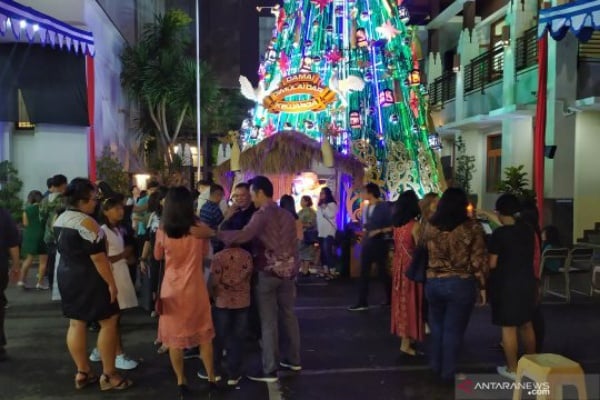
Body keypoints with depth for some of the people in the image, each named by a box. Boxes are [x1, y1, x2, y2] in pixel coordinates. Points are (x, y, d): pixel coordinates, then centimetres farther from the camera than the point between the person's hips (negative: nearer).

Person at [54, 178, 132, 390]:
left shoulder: (59, 220, 8)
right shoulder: (85, 222, -21)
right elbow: (98, 257, -22)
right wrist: (111, 283, -18)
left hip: (66, 276, 9)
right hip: (88, 279, -9)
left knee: (76, 323, 12)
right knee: (108, 322, 0)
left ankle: (82, 373, 20)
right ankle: (108, 375, 5)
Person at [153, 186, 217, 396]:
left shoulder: (163, 231, -9)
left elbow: (158, 256, 7)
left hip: (172, 288, 0)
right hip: (195, 288, 0)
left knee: (174, 336, 13)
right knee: (204, 334, 14)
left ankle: (181, 381, 20)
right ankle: (211, 378, 23)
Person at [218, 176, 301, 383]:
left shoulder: (261, 215, -13)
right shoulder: (287, 215, 11)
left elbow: (243, 236, -28)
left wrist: (216, 233, -21)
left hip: (269, 272, -7)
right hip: (288, 270, 7)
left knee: (268, 322, 0)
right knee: (288, 315, 17)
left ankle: (269, 370, 8)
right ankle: (293, 359, 28)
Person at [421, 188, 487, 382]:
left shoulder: (430, 226, 0)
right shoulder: (472, 227, -10)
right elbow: (479, 261, -9)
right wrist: (482, 286, -1)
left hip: (433, 282, 3)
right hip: (461, 284, -3)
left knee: (437, 326, 20)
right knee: (454, 329, 9)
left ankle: (436, 366, 31)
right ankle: (448, 372, 20)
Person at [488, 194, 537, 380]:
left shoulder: (499, 234, -18)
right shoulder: (527, 229, 1)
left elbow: (492, 264, -16)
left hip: (507, 285, -7)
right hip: (527, 282, 7)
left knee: (508, 328, 5)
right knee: (527, 324, 21)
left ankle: (512, 369, 16)